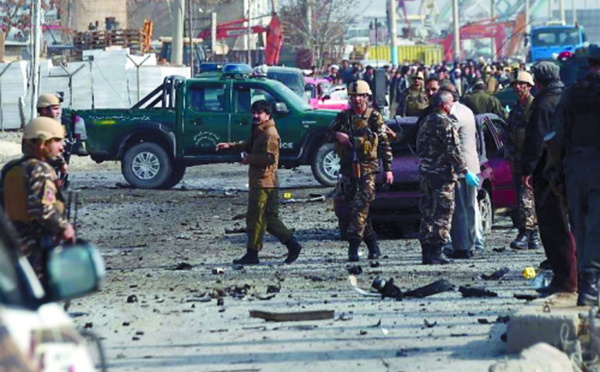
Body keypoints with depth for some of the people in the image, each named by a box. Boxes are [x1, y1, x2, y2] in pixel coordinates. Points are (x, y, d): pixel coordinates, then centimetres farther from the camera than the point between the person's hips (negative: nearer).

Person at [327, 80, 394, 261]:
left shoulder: (374, 117, 2)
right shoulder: (343, 117, 13)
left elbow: (384, 144, 3)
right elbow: (327, 135, 16)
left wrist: (388, 169, -2)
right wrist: (337, 134, -8)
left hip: (367, 168, -5)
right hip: (348, 168, 5)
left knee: (361, 206, -15)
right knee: (355, 207, 7)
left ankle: (353, 245, -20)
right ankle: (373, 246, 17)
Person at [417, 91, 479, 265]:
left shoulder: (426, 122, 15)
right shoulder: (444, 123, -12)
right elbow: (453, 150, -16)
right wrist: (465, 171, -14)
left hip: (425, 172, 8)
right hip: (442, 174, -8)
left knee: (427, 212, 11)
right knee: (442, 212, -6)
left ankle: (426, 251, 12)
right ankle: (436, 252, -9)